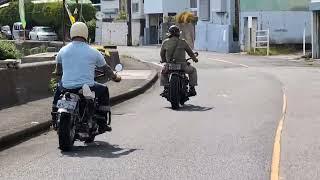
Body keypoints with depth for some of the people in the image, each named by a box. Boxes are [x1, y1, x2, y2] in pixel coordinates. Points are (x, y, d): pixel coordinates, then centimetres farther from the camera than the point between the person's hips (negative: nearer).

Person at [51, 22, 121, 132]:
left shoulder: (63, 50, 5)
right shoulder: (93, 52, -1)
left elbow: (58, 71, 21)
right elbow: (106, 69, 13)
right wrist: (115, 77, 33)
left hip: (67, 88, 3)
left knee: (58, 88, 36)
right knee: (103, 90, 26)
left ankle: (55, 121, 37)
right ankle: (102, 124, 24)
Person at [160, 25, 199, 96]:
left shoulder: (165, 42, 3)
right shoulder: (182, 42, 0)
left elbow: (162, 53, 13)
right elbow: (190, 52, 11)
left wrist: (163, 60, 35)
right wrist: (195, 59, 30)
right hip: (182, 65, -2)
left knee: (163, 72, 34)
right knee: (193, 70, 26)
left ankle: (166, 88, 23)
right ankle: (192, 88, 20)